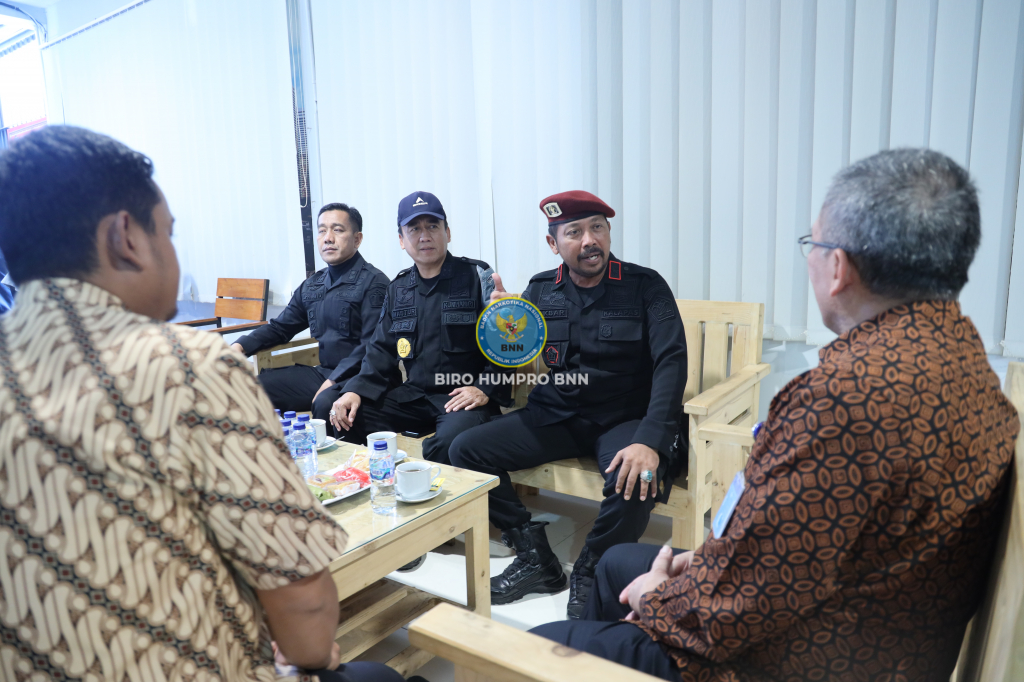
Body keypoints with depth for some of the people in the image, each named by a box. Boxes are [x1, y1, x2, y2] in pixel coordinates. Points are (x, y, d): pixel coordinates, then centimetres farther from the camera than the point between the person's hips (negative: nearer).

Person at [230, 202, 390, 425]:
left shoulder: (373, 282, -8)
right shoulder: (311, 286, 15)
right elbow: (280, 328, 24)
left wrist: (333, 381, -21)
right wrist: (241, 345, 7)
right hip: (324, 372, 7)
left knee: (325, 404, -36)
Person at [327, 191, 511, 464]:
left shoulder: (476, 276, -2)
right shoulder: (398, 288, 14)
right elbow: (382, 350, 15)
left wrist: (485, 389, -18)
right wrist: (356, 390, -2)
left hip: (464, 398, -5)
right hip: (414, 396, 5)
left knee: (448, 441, -38)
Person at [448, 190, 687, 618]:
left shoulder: (645, 286, -7)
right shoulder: (541, 290, 4)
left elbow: (671, 362, -16)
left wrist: (651, 441, -30)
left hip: (622, 419, -3)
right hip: (555, 416, 4)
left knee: (637, 480, -34)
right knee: (465, 450, -9)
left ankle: (589, 574, -4)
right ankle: (535, 558, 2)